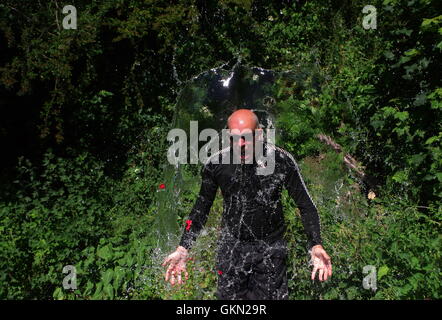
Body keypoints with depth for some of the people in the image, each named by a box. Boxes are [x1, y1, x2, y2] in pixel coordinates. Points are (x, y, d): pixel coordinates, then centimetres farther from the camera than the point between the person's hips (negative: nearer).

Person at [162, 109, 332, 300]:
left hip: (271, 248, -1)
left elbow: (305, 205, -6)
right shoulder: (216, 164, -11)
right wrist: (182, 249, -6)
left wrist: (316, 245, -19)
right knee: (229, 295, 11)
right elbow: (201, 208, 1)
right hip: (231, 246, 1)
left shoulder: (281, 160, -15)